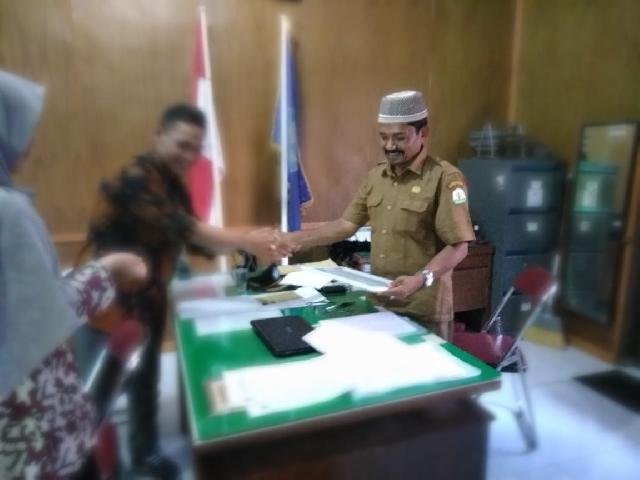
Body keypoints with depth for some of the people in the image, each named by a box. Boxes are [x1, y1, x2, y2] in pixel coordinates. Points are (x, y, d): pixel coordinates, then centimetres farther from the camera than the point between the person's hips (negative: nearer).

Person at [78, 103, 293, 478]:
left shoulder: (173, 184, 6)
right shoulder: (136, 179, -22)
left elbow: (194, 239, 1)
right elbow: (178, 227, -34)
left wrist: (248, 243, -14)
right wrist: (247, 243, -35)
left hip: (148, 301, 8)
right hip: (110, 303, -8)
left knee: (146, 378, 20)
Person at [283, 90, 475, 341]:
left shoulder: (445, 178, -12)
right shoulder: (376, 175, 8)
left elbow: (458, 246, -13)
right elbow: (347, 224, 9)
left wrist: (421, 279, -27)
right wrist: (294, 239, 1)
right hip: (379, 303, 6)